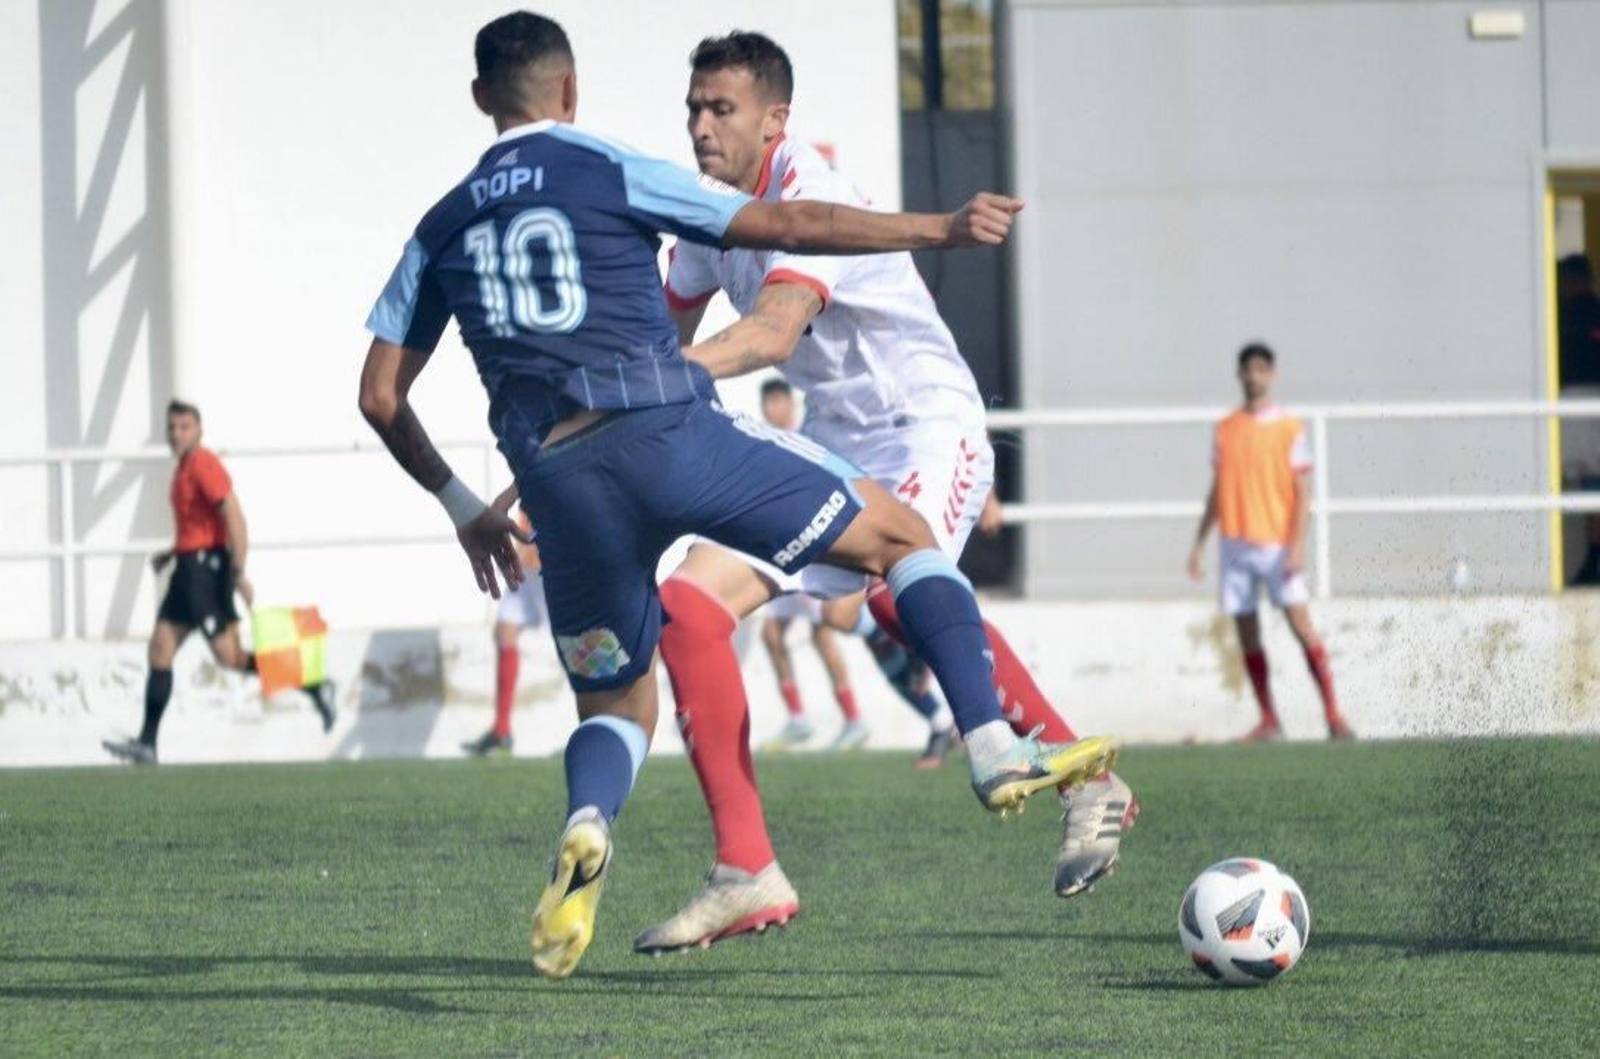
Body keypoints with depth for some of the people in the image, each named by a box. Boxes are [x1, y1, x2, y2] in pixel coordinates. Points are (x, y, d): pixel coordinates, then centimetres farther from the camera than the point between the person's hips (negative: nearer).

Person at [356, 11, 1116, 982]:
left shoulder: (443, 228, 17)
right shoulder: (611, 173, 4)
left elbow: (381, 395, 17)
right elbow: (788, 227, 0)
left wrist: (465, 508, 29)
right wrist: (945, 228, 8)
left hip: (558, 480, 4)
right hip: (669, 432, -4)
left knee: (617, 708, 20)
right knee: (899, 535, 13)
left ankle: (586, 830, -15)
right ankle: (995, 751, -1)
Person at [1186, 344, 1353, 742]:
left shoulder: (1289, 428, 0)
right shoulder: (1225, 430, 12)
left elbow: (1302, 492, -2)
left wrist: (1297, 545, -12)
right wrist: (1198, 542, 14)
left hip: (1277, 542, -4)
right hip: (1235, 542, 4)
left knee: (1301, 622, -13)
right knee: (1246, 632, 3)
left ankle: (1333, 713, -12)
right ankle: (1268, 721, 10)